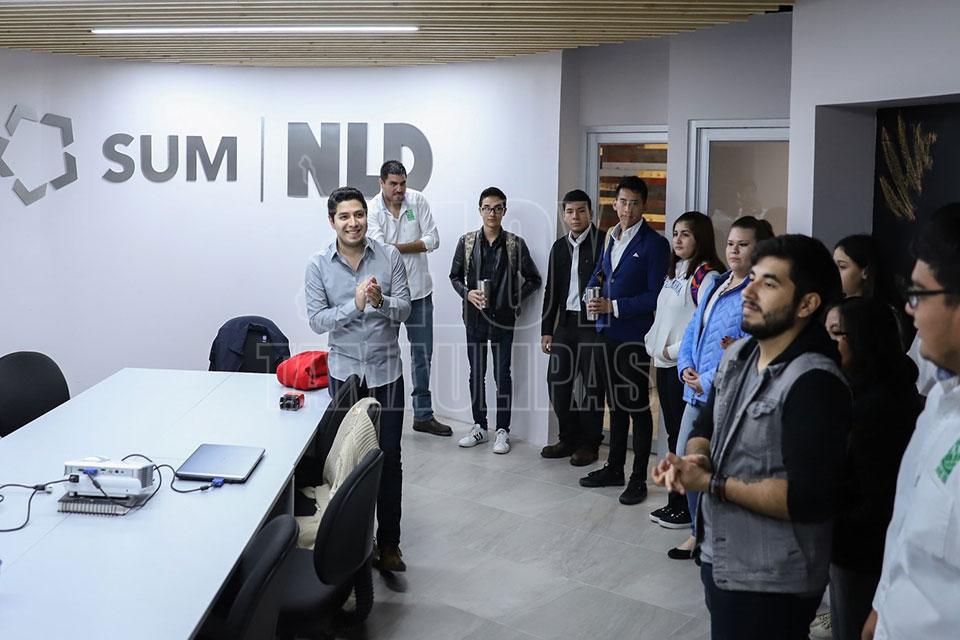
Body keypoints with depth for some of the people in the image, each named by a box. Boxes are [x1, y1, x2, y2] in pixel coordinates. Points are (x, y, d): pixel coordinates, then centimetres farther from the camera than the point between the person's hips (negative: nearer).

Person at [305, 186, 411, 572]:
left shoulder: (389, 257, -4)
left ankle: (388, 542, 10)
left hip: (386, 370, 0)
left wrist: (381, 301, -27)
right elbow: (317, 320, -8)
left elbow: (404, 309, -5)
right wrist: (355, 304, -24)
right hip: (344, 371, 0)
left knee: (389, 457, 1)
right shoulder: (319, 266, -4)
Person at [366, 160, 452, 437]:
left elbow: (433, 239, -7)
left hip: (419, 290, 3)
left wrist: (396, 247, -14)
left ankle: (423, 415, 24)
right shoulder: (371, 210, -12)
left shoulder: (418, 201, -3)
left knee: (423, 354, 12)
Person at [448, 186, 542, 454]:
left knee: (502, 375, 2)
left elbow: (533, 279, 3)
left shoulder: (515, 244, -3)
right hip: (475, 318, 2)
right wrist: (467, 293, -9)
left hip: (503, 319, -2)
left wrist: (514, 299, -7)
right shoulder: (467, 241, 2)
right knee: (476, 374, 10)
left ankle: (502, 431, 11)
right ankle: (479, 427, 21)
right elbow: (455, 276, 9)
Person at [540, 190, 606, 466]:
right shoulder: (560, 247, 12)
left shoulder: (603, 243, -6)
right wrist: (546, 330, 12)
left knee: (592, 385, 1)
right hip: (566, 323, 6)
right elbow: (552, 291, 14)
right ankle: (569, 438, 20)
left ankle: (589, 443, 12)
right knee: (557, 381, 6)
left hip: (594, 325, -6)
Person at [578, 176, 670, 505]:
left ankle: (638, 478, 9)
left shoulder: (654, 244, -11)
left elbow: (655, 296, -14)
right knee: (616, 403, 16)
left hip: (635, 335, -7)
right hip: (609, 332, 7)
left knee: (637, 406, 1)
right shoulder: (610, 237, 11)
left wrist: (614, 306, -17)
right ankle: (614, 467, 27)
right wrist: (594, 292, 0)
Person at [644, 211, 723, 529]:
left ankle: (689, 507, 7)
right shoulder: (674, 272, 15)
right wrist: (653, 344, 9)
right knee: (673, 434, 13)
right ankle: (675, 501, 22)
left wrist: (676, 350, -15)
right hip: (664, 363, 9)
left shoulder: (706, 275, -13)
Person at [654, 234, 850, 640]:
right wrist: (693, 459, -10)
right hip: (719, 556, 8)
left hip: (772, 583, -8)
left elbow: (810, 498, -29)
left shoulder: (813, 382, -24)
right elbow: (706, 428, 14)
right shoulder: (738, 355, 4)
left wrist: (712, 484, -21)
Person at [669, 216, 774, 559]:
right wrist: (686, 366, 2)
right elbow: (693, 328, 19)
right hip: (697, 391, 9)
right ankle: (698, 533, 30)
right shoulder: (715, 285, 16)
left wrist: (709, 380, -15)